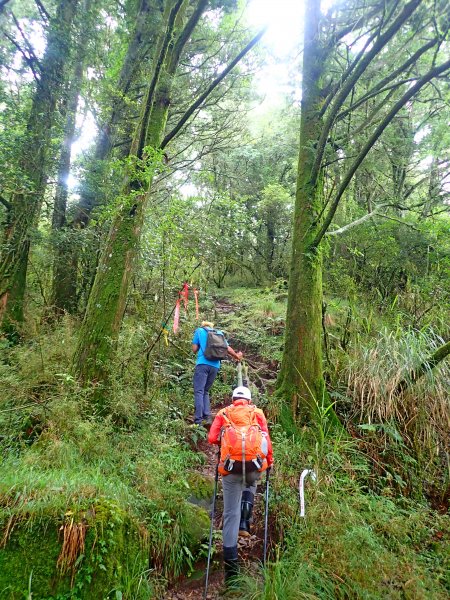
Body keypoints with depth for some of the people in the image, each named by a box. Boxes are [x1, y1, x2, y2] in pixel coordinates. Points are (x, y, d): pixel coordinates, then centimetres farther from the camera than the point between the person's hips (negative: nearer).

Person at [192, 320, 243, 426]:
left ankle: (198, 421, -13)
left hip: (203, 364, -4)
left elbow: (194, 349, 8)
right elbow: (228, 349, 19)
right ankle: (207, 417, 3)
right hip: (215, 365, 4)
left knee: (199, 391, -5)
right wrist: (237, 356, 36)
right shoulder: (219, 333, 20)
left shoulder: (199, 331, 11)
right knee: (206, 391, 16)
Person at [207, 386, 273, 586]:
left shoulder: (223, 413, 9)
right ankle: (244, 524, 19)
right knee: (250, 485, 36)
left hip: (230, 467, -1)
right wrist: (269, 460, 14)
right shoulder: (257, 412, 9)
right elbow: (266, 438, 1)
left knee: (231, 514, 9)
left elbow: (212, 438, 0)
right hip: (255, 465, 1)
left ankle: (231, 565, 9)